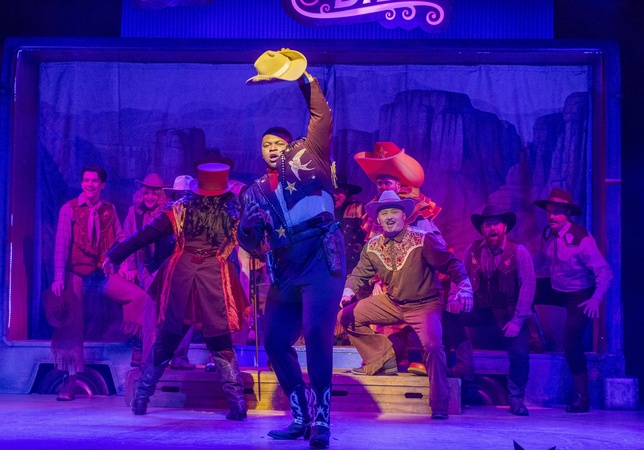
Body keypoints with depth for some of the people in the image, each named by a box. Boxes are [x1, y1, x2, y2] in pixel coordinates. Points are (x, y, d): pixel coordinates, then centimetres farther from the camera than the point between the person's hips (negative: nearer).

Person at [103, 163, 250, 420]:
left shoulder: (180, 210, 1)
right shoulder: (232, 212, 1)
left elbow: (145, 235, 0)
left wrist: (114, 255, 5)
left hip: (179, 281, 1)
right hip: (215, 284, -1)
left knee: (164, 344, 13)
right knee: (222, 347, 9)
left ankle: (140, 399, 18)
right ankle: (237, 403, 1)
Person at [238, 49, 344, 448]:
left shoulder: (307, 158, 10)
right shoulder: (257, 190, 20)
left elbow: (323, 118, 3)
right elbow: (248, 239, 17)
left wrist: (304, 79, -1)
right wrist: (252, 229, -6)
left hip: (321, 261, -6)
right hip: (285, 272, 6)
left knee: (317, 333, -21)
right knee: (274, 340, 3)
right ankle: (302, 416, 16)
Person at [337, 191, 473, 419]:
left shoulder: (423, 240, -16)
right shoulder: (372, 246, -1)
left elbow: (451, 264, -18)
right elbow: (359, 273, 9)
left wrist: (464, 288, -37)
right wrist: (348, 291, -13)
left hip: (424, 305, -5)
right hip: (391, 303, 6)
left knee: (432, 344, -30)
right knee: (346, 315, -2)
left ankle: (439, 406, -15)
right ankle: (381, 358, 9)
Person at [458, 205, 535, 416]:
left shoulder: (519, 252, -11)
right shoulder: (473, 249, 0)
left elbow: (528, 287, -13)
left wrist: (517, 321, -18)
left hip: (509, 313, -3)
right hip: (480, 309, 3)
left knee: (520, 353, -20)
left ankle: (516, 399, 4)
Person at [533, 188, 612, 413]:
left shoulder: (582, 239, -26)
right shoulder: (548, 234, -7)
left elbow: (605, 271, -26)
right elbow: (541, 259, 9)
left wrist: (595, 299, -37)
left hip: (579, 296, -6)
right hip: (556, 290, 6)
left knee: (571, 343, -15)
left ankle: (582, 398, -1)